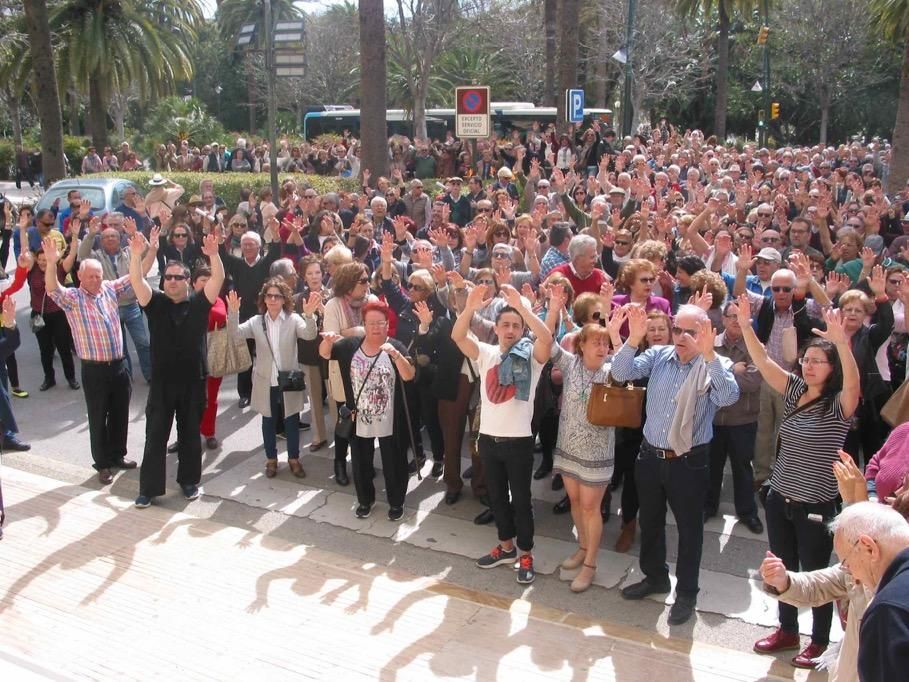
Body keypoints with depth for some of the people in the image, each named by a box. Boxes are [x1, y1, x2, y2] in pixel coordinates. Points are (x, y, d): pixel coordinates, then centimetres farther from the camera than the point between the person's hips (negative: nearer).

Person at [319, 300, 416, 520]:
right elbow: (324, 353, 0)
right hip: (359, 420, 3)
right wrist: (327, 340, -22)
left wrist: (395, 354, -38)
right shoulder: (351, 345, -2)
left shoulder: (396, 346, -11)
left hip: (390, 421, -3)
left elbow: (409, 376, -22)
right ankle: (365, 500, 39)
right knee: (360, 463, 17)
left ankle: (396, 502, 31)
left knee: (393, 463, 10)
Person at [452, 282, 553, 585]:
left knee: (521, 499, 7)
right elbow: (457, 336, -11)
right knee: (496, 497, 17)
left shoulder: (531, 355, -5)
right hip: (488, 437, 4)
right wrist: (470, 308, -29)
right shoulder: (486, 353, 4)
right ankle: (507, 546, 34)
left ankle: (526, 554, 22)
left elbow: (547, 338, -27)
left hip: (518, 440, -4)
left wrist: (522, 308, -36)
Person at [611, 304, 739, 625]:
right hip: (650, 455, 4)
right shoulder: (658, 355, 0)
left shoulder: (716, 366, -11)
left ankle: (686, 593, 29)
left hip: (689, 462, -4)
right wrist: (633, 338, -26)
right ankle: (655, 576, 43)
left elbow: (729, 396, -31)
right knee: (649, 521, 21)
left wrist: (708, 353, -40)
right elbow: (621, 373, -12)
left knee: (689, 528, 10)